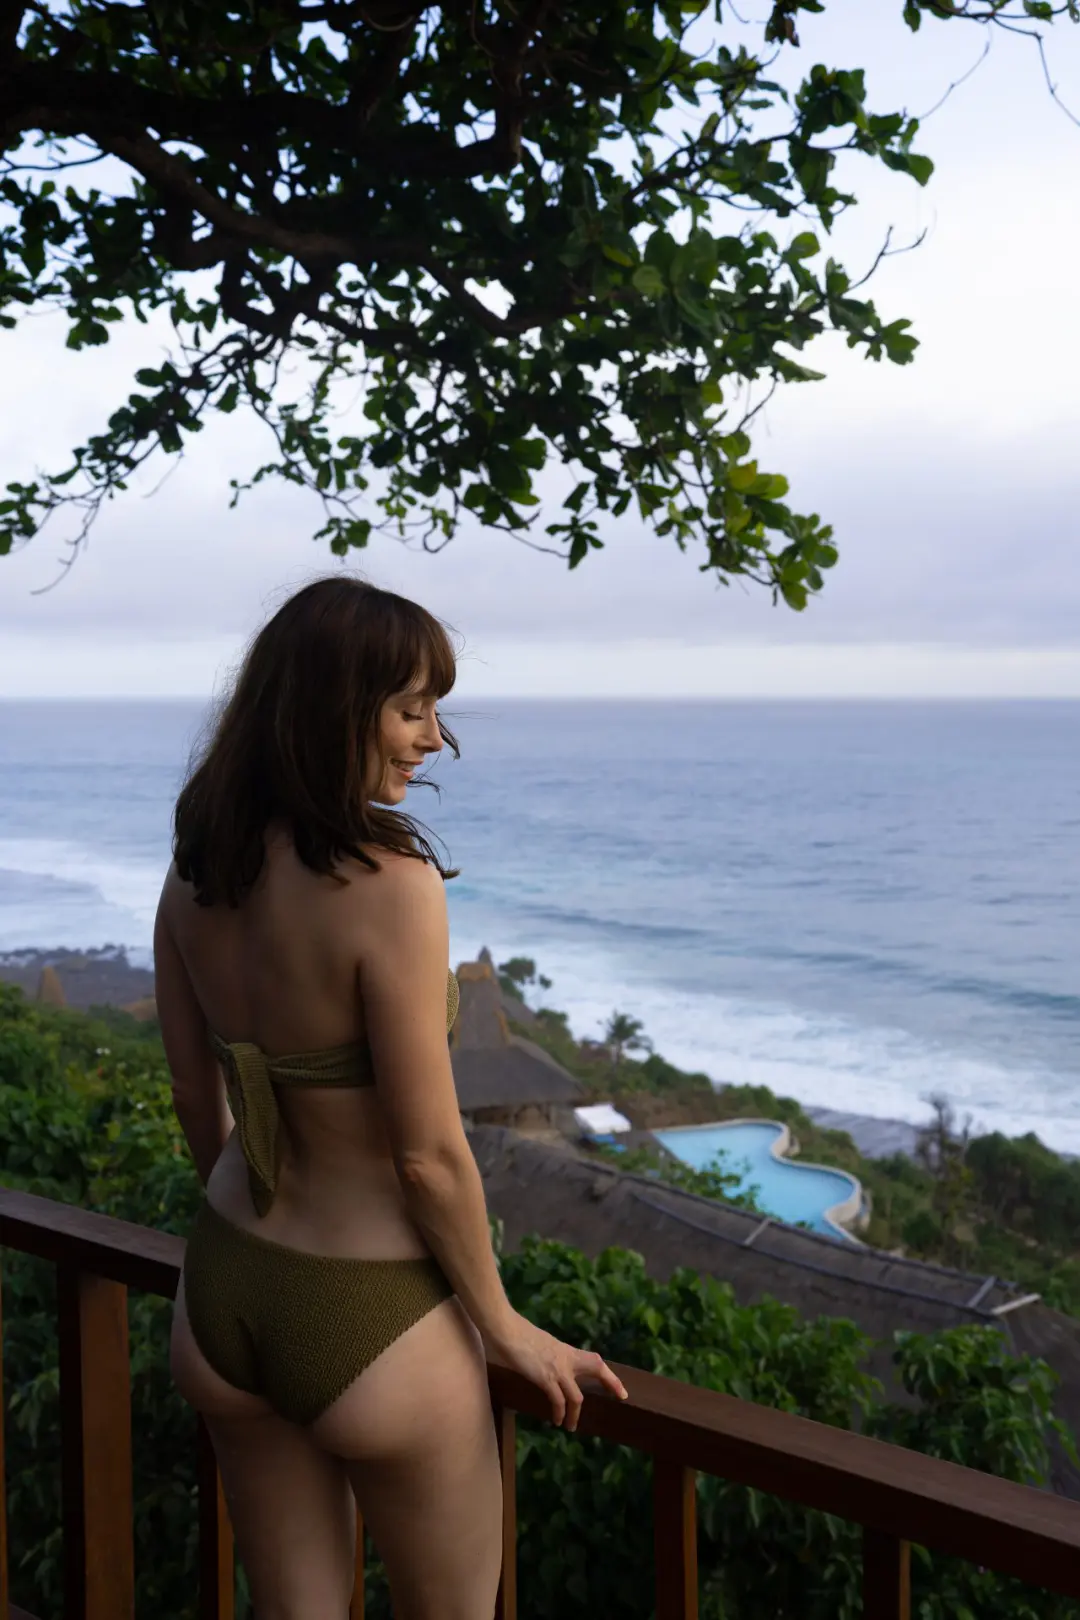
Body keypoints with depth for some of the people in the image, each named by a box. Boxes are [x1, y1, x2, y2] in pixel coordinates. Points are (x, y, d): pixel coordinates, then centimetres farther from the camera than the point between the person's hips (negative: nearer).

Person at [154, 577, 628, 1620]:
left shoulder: (195, 869, -4)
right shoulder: (388, 884, -25)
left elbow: (198, 1106, 7)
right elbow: (429, 1158, -20)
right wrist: (506, 1329, -4)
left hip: (221, 1299, 7)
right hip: (369, 1319, -6)